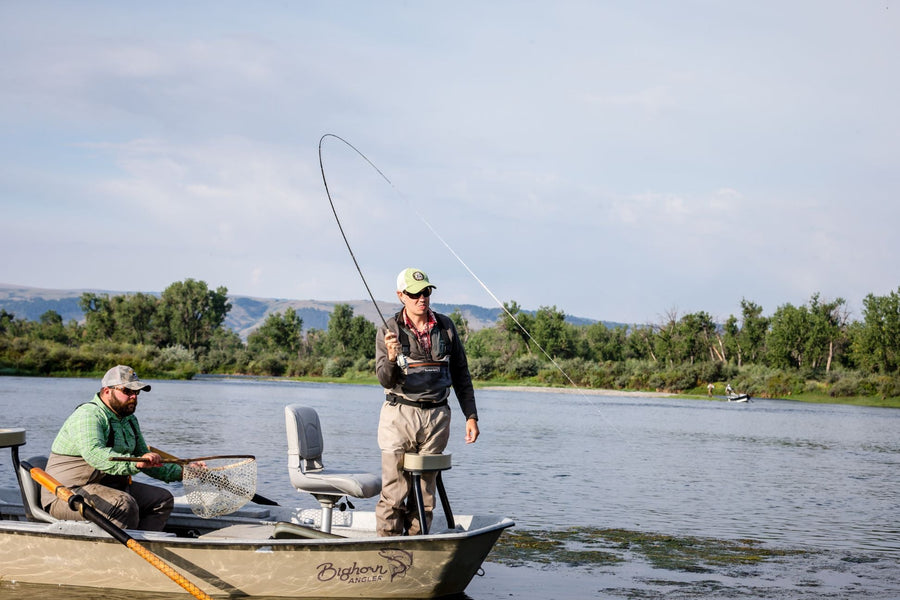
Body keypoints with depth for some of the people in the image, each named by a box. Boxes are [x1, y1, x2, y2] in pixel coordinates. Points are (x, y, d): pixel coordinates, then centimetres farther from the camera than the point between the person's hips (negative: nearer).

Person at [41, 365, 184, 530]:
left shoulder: (129, 420, 15)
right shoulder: (88, 415, -15)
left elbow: (146, 460, 24)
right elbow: (94, 453, -34)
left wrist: (181, 472, 10)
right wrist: (135, 463, -46)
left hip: (110, 487, 10)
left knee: (163, 499, 0)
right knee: (125, 505, -33)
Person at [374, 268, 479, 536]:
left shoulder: (445, 327, 7)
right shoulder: (389, 331, -1)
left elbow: (461, 374, 14)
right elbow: (385, 380, -8)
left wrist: (471, 416, 8)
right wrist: (391, 358, -29)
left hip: (436, 416, 3)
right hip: (399, 415, -3)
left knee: (425, 493, 6)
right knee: (394, 493, -5)